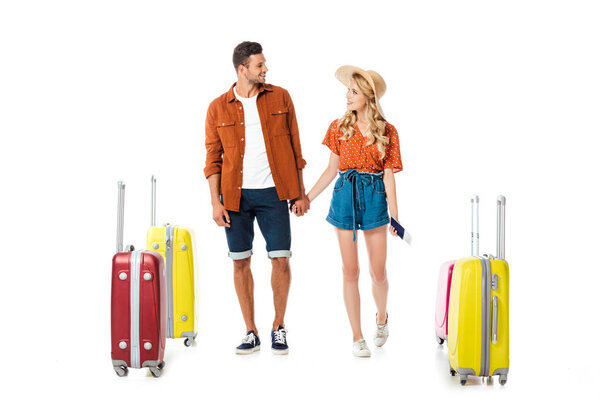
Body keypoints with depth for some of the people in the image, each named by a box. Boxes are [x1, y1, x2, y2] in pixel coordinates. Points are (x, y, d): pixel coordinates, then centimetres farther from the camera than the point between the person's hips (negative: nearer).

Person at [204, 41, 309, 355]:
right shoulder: (218, 108, 2)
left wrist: (300, 193, 5)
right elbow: (213, 158, 4)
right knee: (241, 261, 4)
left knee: (281, 259, -1)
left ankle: (279, 327, 18)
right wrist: (215, 202, -5)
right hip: (236, 195, 0)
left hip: (273, 192, 0)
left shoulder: (280, 98, 4)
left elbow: (294, 147, 7)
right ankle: (251, 332, 16)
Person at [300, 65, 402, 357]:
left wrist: (394, 213, -7)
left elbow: (388, 174, -2)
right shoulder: (339, 127, 4)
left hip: (374, 198, -1)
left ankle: (382, 317, 36)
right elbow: (332, 169, 7)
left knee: (378, 272, 4)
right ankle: (357, 336, 13)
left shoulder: (386, 131, -1)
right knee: (350, 271, 3)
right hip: (345, 196, 1)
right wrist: (306, 198, 4)